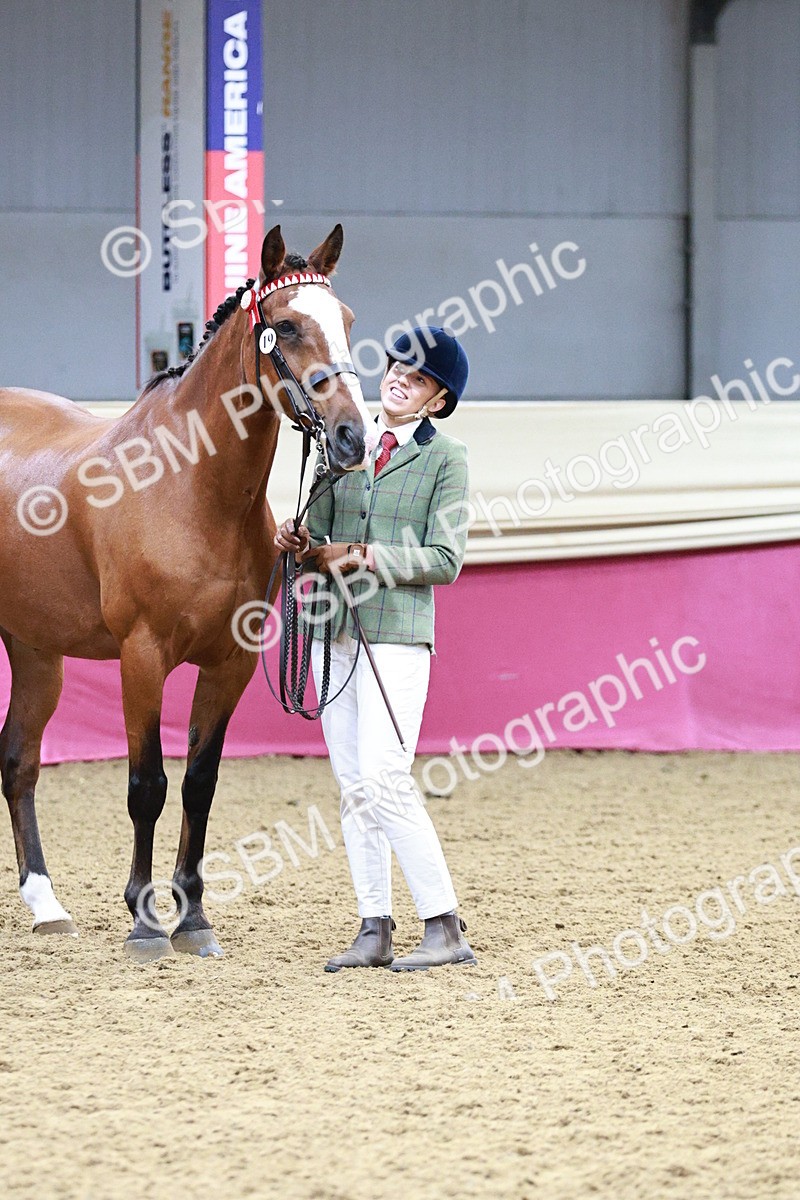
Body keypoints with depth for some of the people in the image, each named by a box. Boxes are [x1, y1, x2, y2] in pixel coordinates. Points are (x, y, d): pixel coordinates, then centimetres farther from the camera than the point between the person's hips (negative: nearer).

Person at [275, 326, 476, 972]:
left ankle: (446, 929, -10)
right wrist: (301, 543, -6)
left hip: (396, 633, -6)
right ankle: (375, 929, 10)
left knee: (384, 780, -15)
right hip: (335, 629, 6)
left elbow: (445, 559, -9)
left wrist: (362, 556, -15)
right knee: (353, 785, 6)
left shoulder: (446, 457, -2)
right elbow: (322, 535, 16)